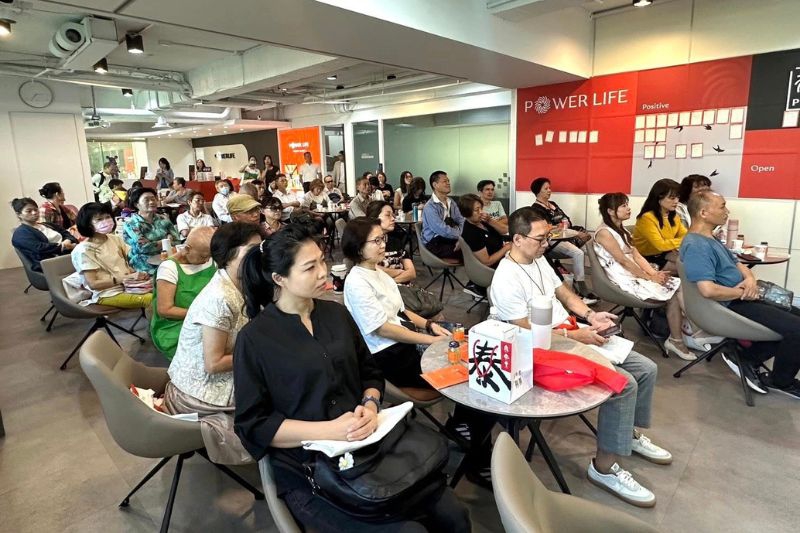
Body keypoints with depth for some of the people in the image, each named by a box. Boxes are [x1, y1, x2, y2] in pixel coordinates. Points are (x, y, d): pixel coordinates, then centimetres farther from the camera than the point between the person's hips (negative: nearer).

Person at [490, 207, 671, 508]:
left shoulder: (539, 260, 9)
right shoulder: (506, 280, -21)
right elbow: (528, 332, -22)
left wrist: (590, 315, -2)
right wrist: (575, 335, -19)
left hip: (572, 335, 10)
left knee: (646, 369, 8)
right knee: (623, 383, -22)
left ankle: (630, 434, 30)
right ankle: (604, 468, -6)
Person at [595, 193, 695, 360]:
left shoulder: (622, 231, 17)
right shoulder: (604, 232, -13)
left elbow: (637, 256, 9)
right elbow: (623, 261, -15)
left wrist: (655, 273, -6)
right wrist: (651, 278, -12)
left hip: (636, 274, 8)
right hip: (624, 280, -8)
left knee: (677, 286, -10)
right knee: (673, 293, -14)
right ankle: (676, 339, -1)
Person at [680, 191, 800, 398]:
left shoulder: (710, 239, 13)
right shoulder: (696, 245, -23)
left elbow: (737, 264, 21)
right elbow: (708, 290, -34)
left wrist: (750, 278, -4)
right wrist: (743, 292, -16)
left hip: (740, 300, 11)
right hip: (730, 307, -11)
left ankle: (749, 360, 17)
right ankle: (781, 381, 12)